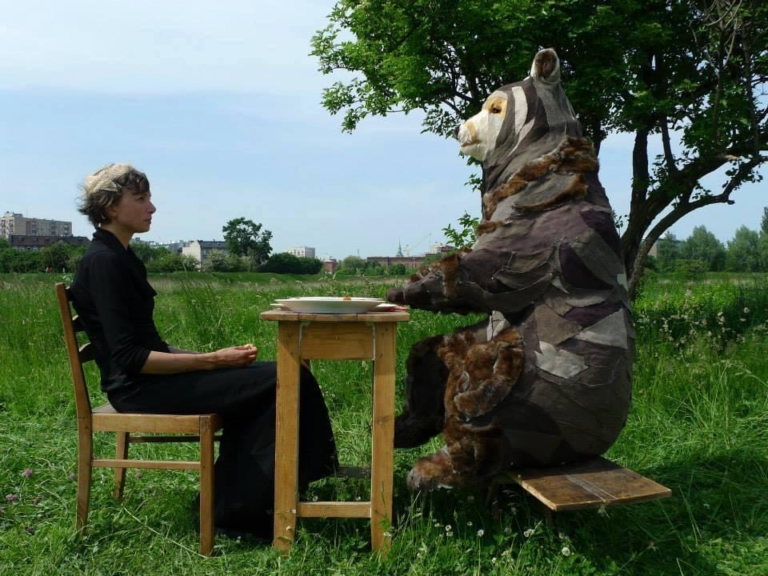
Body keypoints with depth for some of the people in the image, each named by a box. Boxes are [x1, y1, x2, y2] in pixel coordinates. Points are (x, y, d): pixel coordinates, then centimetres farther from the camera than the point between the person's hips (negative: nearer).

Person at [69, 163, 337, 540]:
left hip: (152, 376, 10)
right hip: (140, 386, -10)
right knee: (285, 381, -15)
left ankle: (234, 508, 5)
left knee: (270, 380, 3)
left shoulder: (119, 257, 14)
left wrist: (210, 358, 5)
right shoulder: (104, 262, -15)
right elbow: (130, 358, -21)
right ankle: (240, 510, -3)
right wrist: (209, 361, -20)